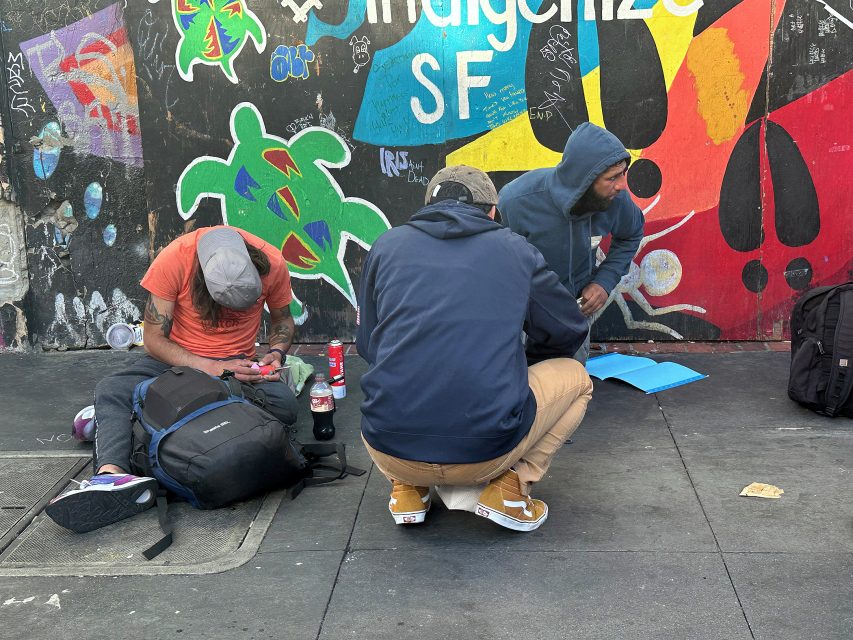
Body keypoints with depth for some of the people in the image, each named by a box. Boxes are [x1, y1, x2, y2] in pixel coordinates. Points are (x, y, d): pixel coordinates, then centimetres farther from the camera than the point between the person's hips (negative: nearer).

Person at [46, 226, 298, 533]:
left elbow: (282, 319, 7)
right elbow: (153, 339, -15)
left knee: (284, 405, -32)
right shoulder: (173, 260, -21)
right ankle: (112, 475, -55)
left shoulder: (273, 263, -14)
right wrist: (211, 368, -26)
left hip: (236, 361, 1)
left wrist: (276, 353, -13)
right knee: (110, 390, -28)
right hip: (177, 357, 0)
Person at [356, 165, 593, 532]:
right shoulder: (515, 249, 8)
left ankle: (406, 488, 15)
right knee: (574, 376, 24)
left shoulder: (387, 245, 10)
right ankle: (511, 484, 8)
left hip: (392, 450, 3)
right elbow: (569, 334, 18)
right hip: (488, 452, -2)